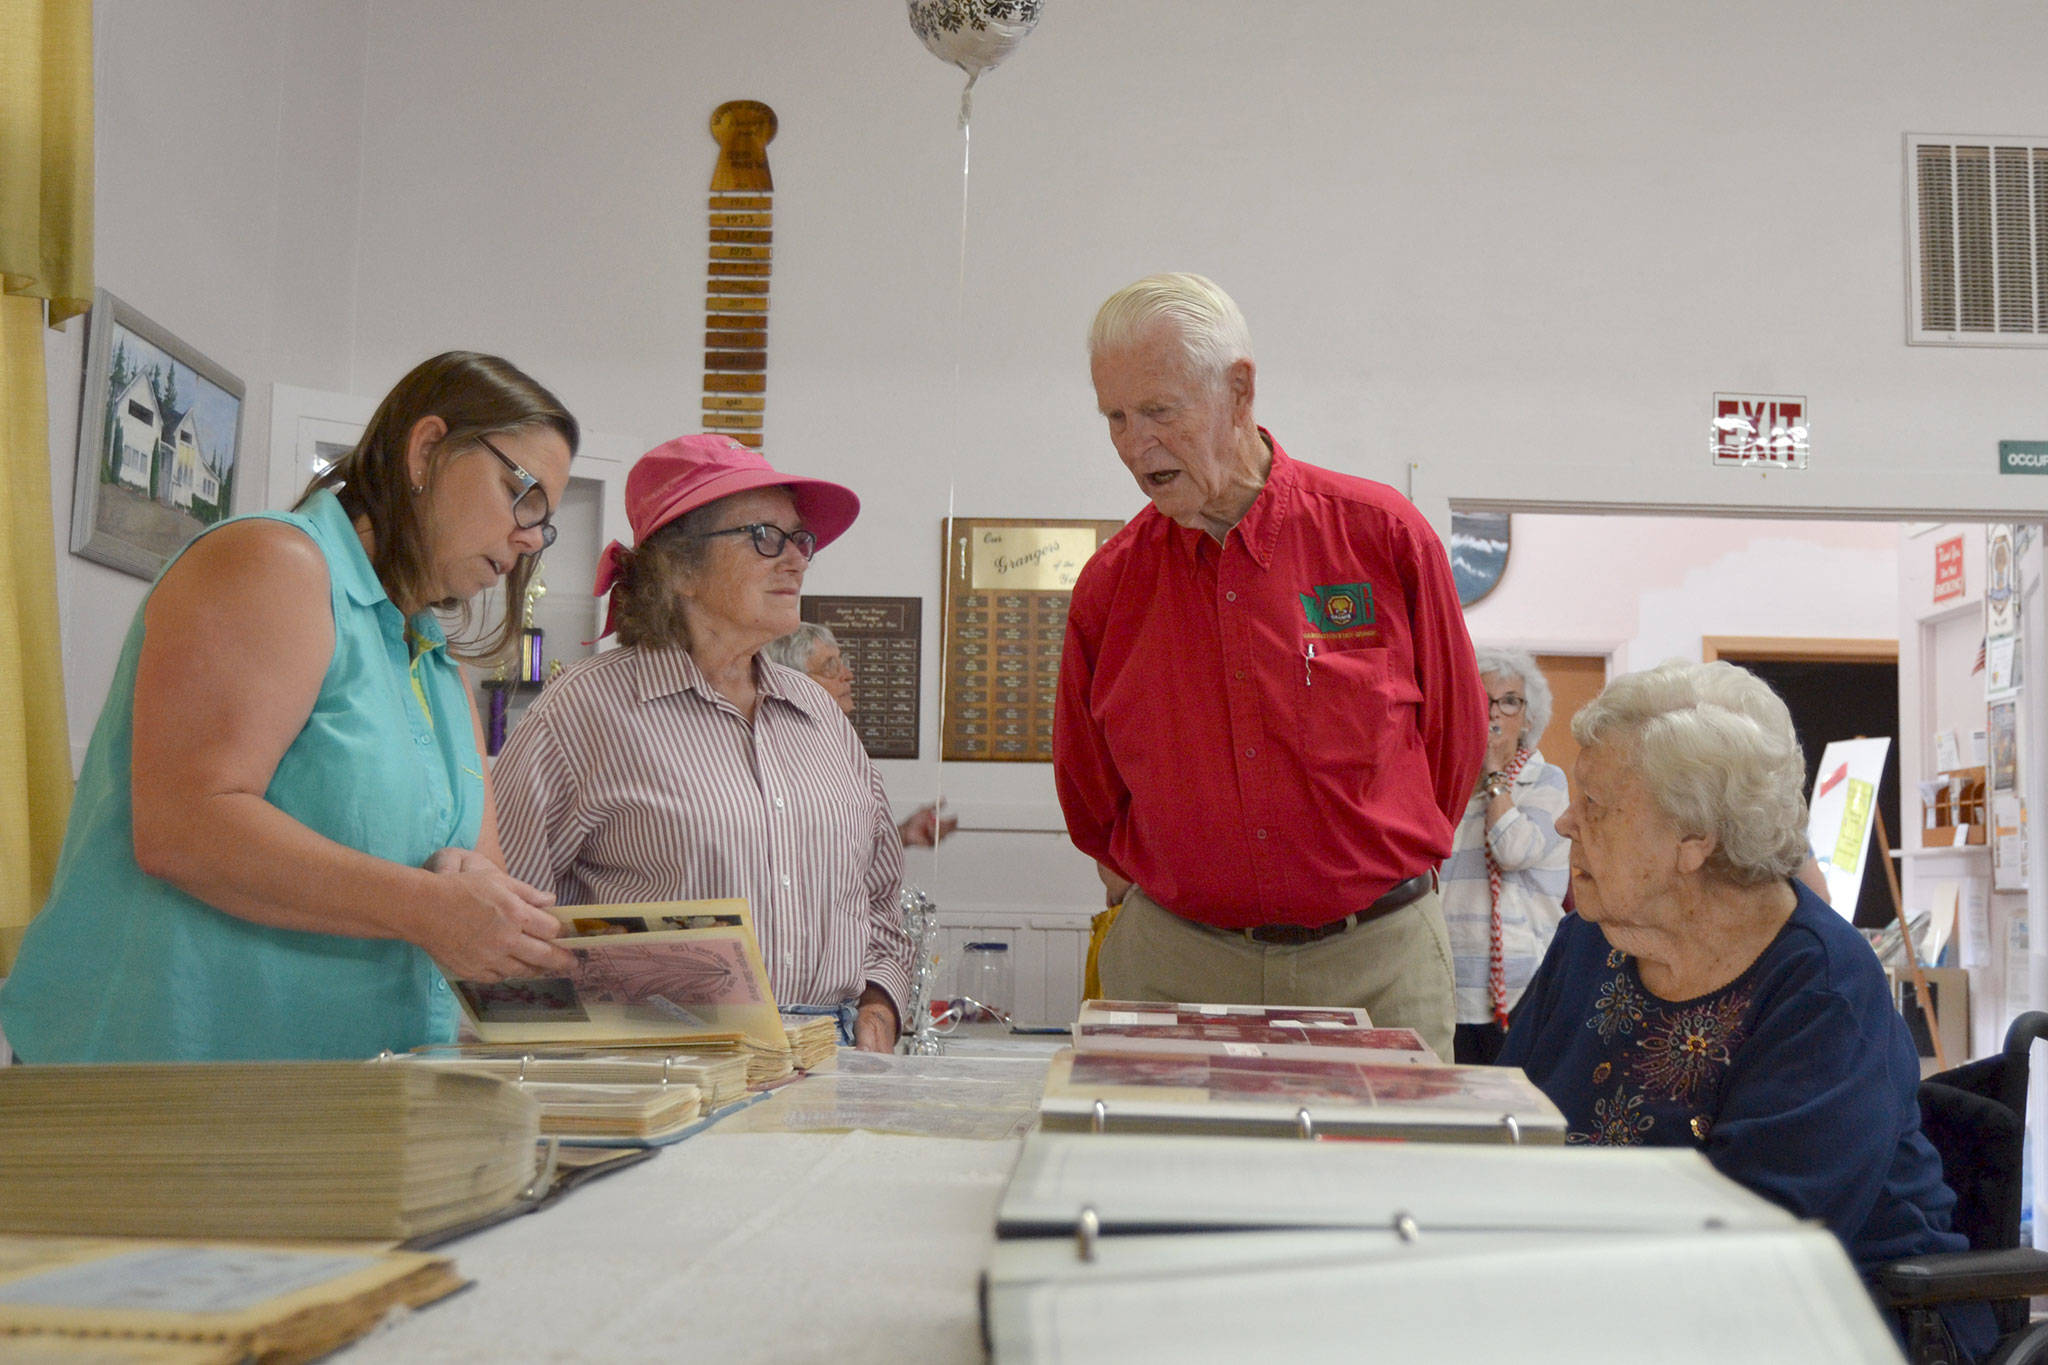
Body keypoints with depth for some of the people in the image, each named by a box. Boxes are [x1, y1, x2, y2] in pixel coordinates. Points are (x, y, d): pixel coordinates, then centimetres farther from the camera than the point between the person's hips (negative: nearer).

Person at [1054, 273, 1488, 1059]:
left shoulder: (1382, 534, -4)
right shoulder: (1110, 582, 1)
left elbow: (1456, 733, 7)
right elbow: (1087, 785, 16)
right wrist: (1150, 884, 12)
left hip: (1375, 964, -1)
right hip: (1171, 964, 1)